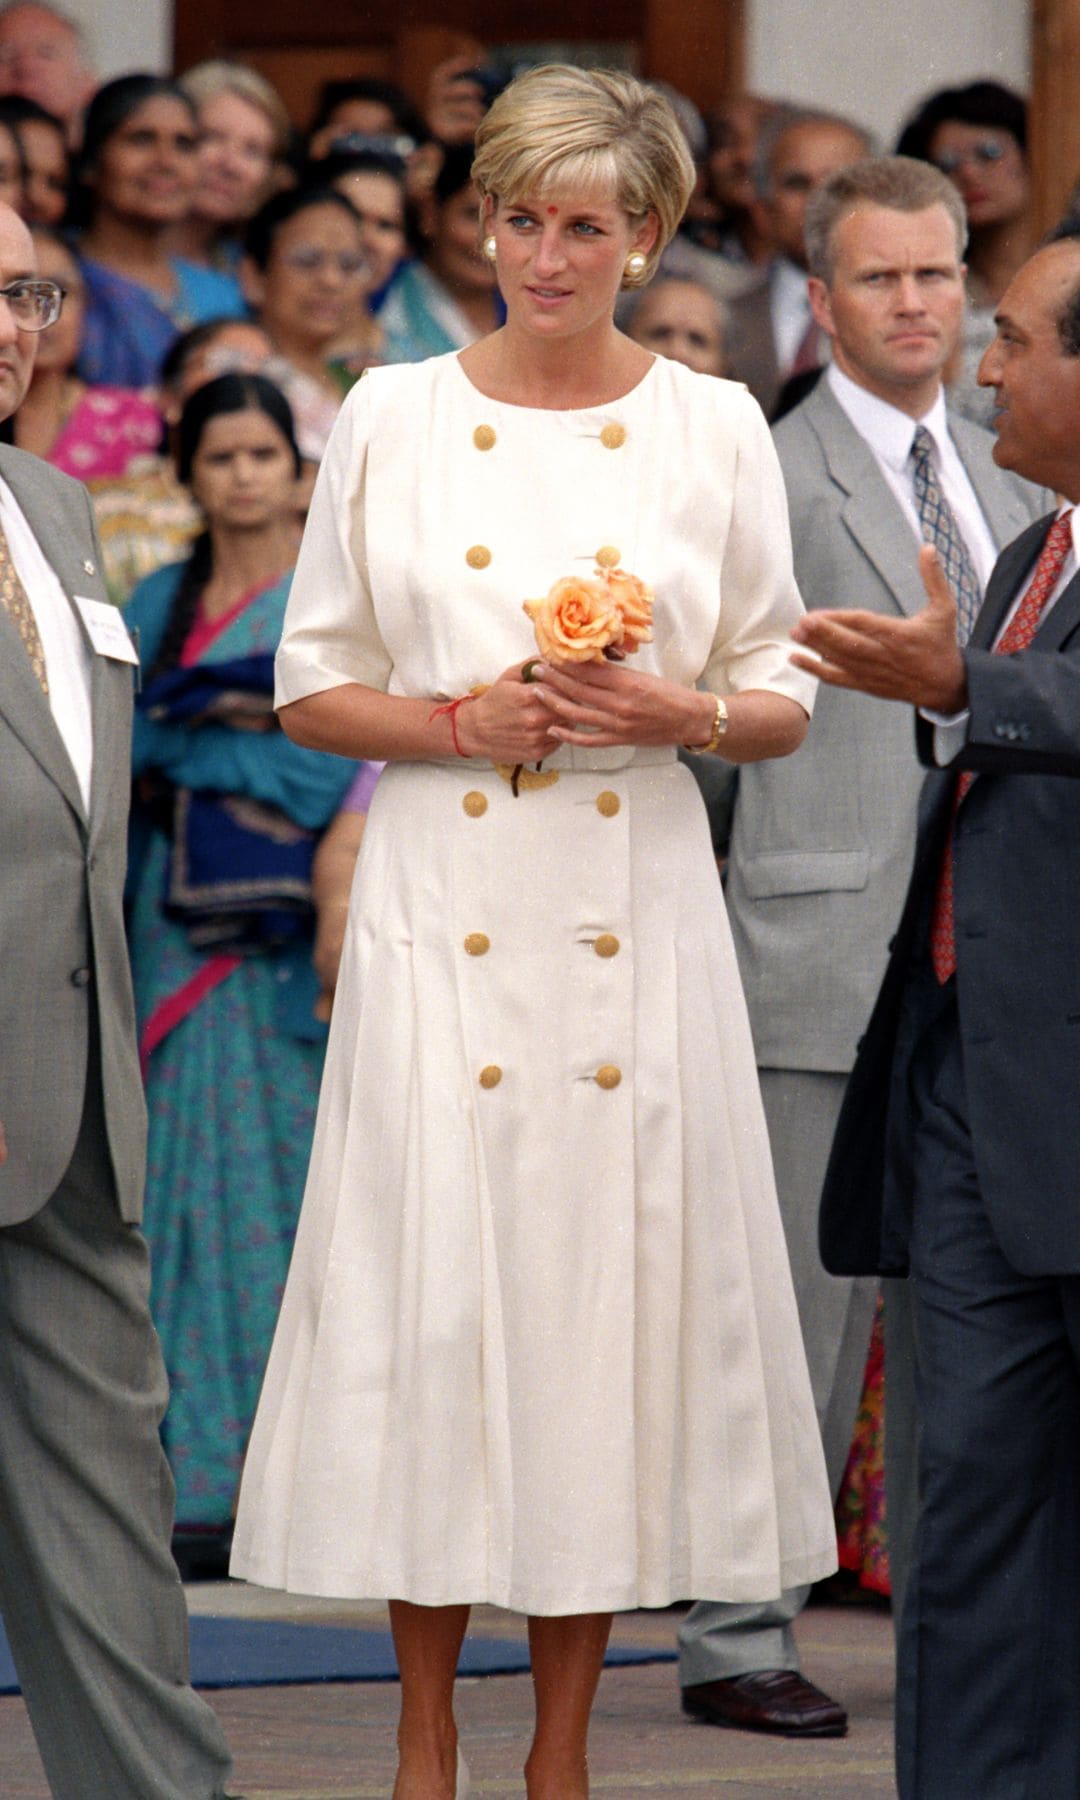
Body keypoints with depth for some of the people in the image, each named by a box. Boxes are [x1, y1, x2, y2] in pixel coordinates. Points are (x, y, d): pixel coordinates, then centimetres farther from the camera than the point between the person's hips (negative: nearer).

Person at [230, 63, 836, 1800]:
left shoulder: (715, 427, 6)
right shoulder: (392, 417, 4)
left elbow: (781, 701, 9)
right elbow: (312, 685, 6)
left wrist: (680, 712, -11)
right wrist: (463, 719, -11)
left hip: (634, 918, 1)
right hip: (442, 911, -1)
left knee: (613, 1284, 1)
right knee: (431, 1285, -2)